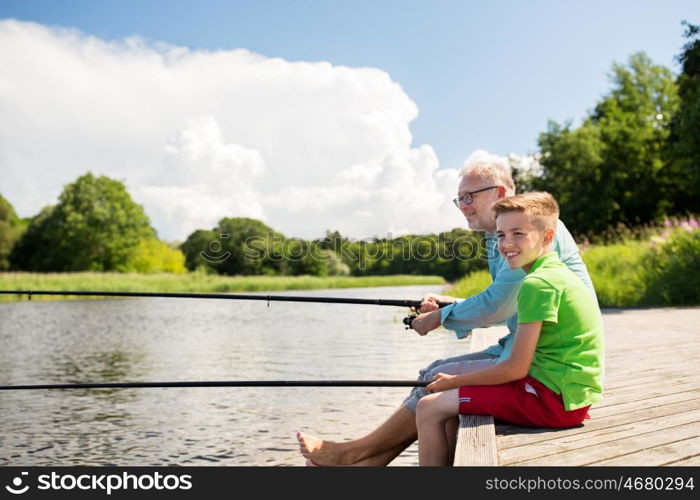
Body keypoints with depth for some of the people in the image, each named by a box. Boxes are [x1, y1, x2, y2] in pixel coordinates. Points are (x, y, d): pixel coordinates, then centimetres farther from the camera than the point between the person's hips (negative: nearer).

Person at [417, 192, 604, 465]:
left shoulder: (537, 283, -18)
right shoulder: (559, 273, 13)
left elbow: (516, 369, -18)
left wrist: (454, 381, -5)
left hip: (553, 398, -10)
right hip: (572, 396, 10)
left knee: (429, 408, -7)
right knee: (456, 405, 22)